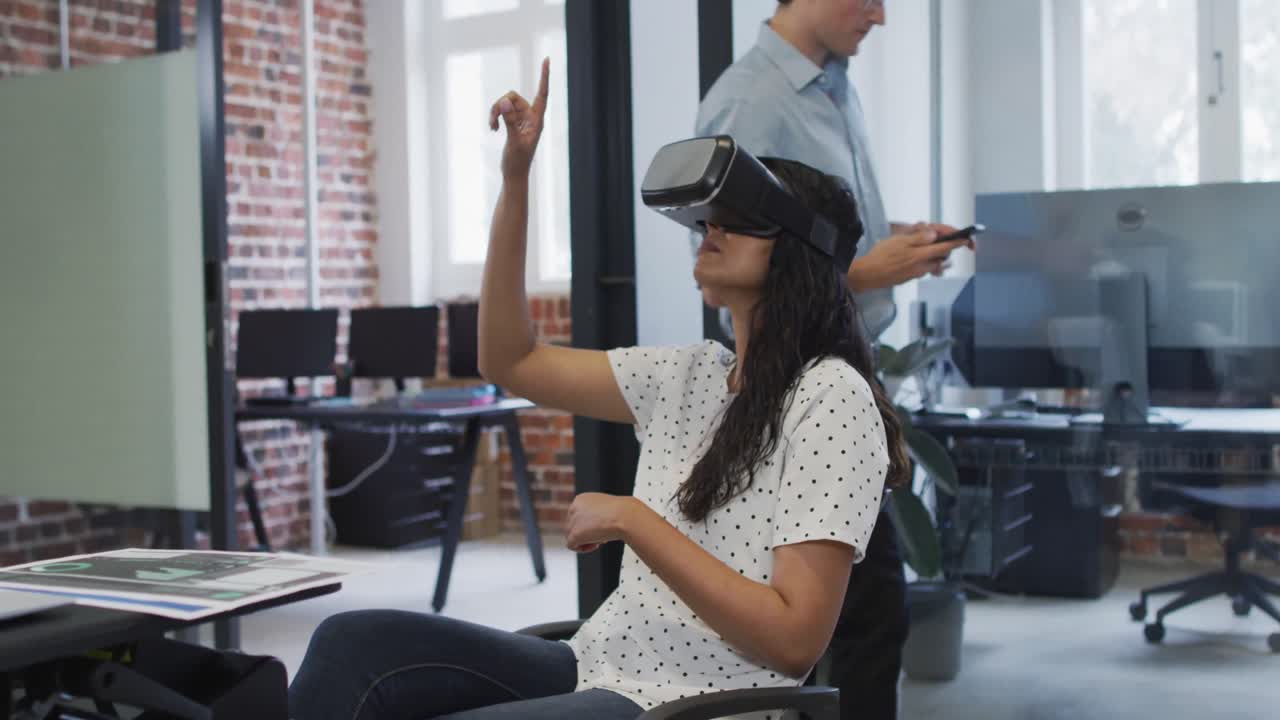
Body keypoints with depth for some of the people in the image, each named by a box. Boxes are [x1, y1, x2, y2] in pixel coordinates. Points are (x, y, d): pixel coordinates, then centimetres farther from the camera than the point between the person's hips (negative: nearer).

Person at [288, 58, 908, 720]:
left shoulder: (830, 395, -12)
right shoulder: (690, 375, 9)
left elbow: (795, 638, -18)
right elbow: (510, 362, 11)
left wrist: (631, 520, -16)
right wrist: (515, 176, 7)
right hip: (597, 666, 7)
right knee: (353, 642, -11)